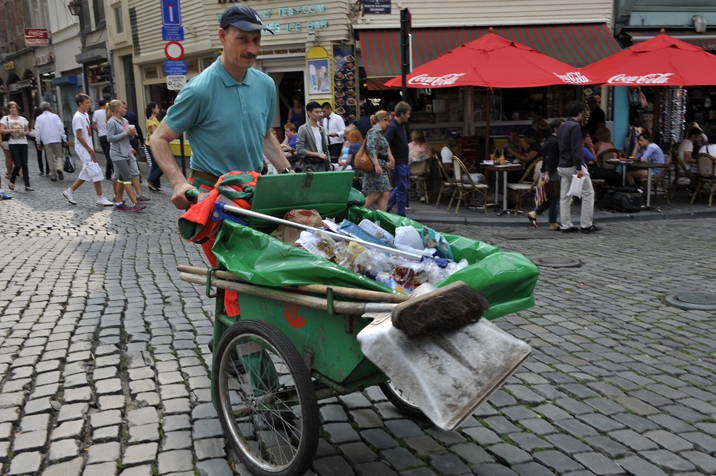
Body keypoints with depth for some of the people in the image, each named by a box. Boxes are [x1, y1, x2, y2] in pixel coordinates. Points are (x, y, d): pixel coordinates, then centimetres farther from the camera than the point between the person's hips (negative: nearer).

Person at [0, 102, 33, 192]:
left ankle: (27, 185, 2)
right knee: (18, 165, -10)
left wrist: (24, 133, -5)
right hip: (13, 144, -3)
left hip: (23, 143, 3)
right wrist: (12, 130, -18)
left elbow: (27, 131, 17)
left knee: (24, 164, 0)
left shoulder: (23, 119, 12)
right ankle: (12, 182, 14)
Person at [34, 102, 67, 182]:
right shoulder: (55, 116, 2)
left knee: (50, 159, 7)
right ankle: (59, 168, -24)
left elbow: (37, 131, 4)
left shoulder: (39, 118, 5)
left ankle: (53, 175, 7)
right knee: (59, 156, 5)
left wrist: (38, 142, 10)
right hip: (57, 139, -1)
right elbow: (61, 128, -1)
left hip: (46, 140, 1)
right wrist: (64, 139, 3)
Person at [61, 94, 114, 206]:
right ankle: (100, 198, -1)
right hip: (83, 149, -9)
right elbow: (79, 136, -19)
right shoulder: (77, 117, -15)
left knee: (85, 174, 13)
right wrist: (90, 150, -18)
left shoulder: (86, 115, 12)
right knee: (96, 172, -8)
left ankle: (70, 191, 25)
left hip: (87, 148, 9)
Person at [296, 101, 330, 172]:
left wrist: (329, 164, 11)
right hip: (310, 166, -6)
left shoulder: (322, 129, 14)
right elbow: (299, 150, -13)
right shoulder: (303, 129, -5)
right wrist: (318, 154, -13)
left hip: (323, 165, 6)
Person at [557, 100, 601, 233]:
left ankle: (566, 225, 9)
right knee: (588, 193, 2)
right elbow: (575, 149, -20)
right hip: (573, 166, -9)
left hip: (562, 166, 9)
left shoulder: (562, 127, 14)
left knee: (565, 196, 7)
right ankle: (586, 225, 3)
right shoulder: (575, 126, -13)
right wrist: (579, 168, -21)